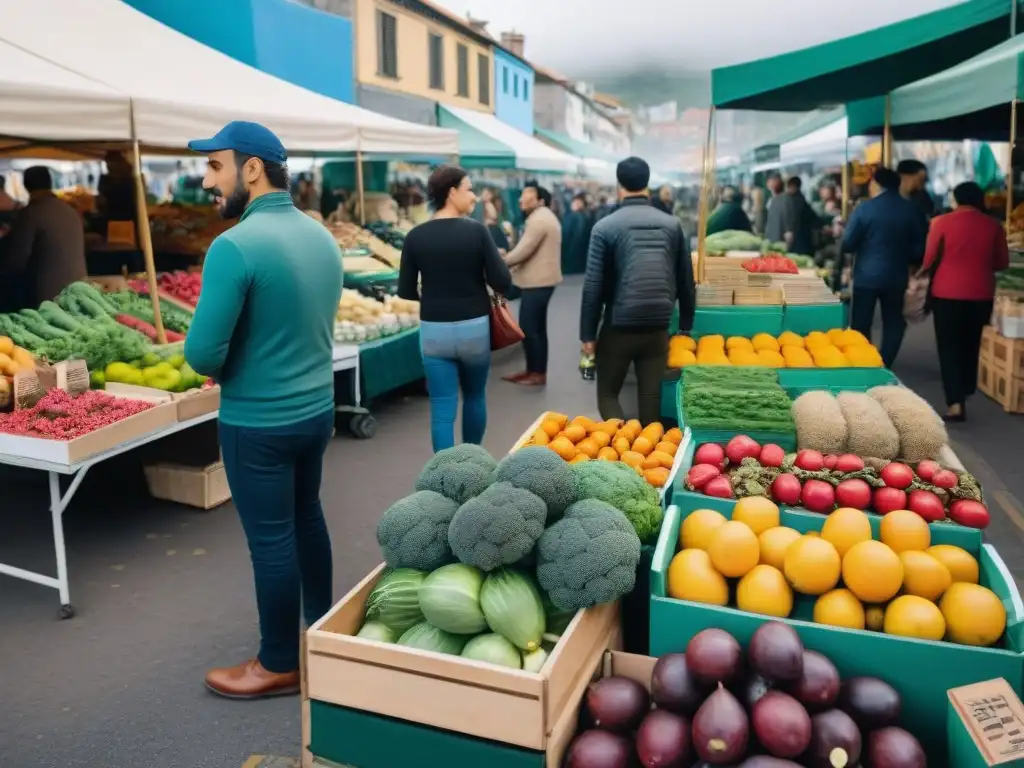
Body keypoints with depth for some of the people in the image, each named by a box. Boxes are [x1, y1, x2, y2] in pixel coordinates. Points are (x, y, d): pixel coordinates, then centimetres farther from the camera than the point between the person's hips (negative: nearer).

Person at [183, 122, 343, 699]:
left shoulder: (235, 247, -22)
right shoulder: (323, 237, 3)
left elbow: (202, 355, -22)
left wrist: (223, 365, 0)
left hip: (259, 422, -7)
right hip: (317, 407, 8)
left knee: (271, 539, 6)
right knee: (308, 518, 23)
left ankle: (280, 665, 23)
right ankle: (323, 627, 40)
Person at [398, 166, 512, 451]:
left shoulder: (416, 236, -5)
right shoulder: (475, 230, -10)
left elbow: (405, 291, 0)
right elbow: (503, 282, -11)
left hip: (434, 330, 0)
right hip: (474, 327, 0)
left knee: (442, 408, 4)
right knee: (475, 397, 22)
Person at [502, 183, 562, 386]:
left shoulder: (539, 219, -17)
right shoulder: (544, 217, 18)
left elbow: (523, 251, -21)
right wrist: (507, 260, 13)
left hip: (537, 281, -11)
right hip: (540, 279, 11)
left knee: (528, 328, -7)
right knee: (536, 328, 14)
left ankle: (538, 373, -1)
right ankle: (534, 370, 22)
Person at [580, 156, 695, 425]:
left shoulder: (605, 227, -7)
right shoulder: (672, 224, 3)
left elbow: (594, 285, -8)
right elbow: (686, 279, 7)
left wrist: (588, 333, -1)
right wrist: (686, 323, 18)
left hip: (618, 327, -3)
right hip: (658, 326, 3)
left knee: (608, 393, 12)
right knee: (651, 397, 11)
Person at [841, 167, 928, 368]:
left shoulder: (865, 208, -9)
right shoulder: (912, 210, 0)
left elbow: (848, 244, -8)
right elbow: (920, 247, 3)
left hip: (867, 275, -2)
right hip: (896, 275, 3)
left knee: (861, 324, 7)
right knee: (893, 322, 13)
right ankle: (885, 365, 12)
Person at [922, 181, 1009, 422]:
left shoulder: (942, 222, -8)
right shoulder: (993, 225, 1)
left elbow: (929, 258, -3)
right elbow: (1002, 262, 7)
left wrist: (924, 272, 18)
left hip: (948, 292, -3)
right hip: (981, 294, 3)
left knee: (949, 346, 2)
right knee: (970, 344, 18)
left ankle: (955, 402, -7)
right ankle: (963, 393, 32)